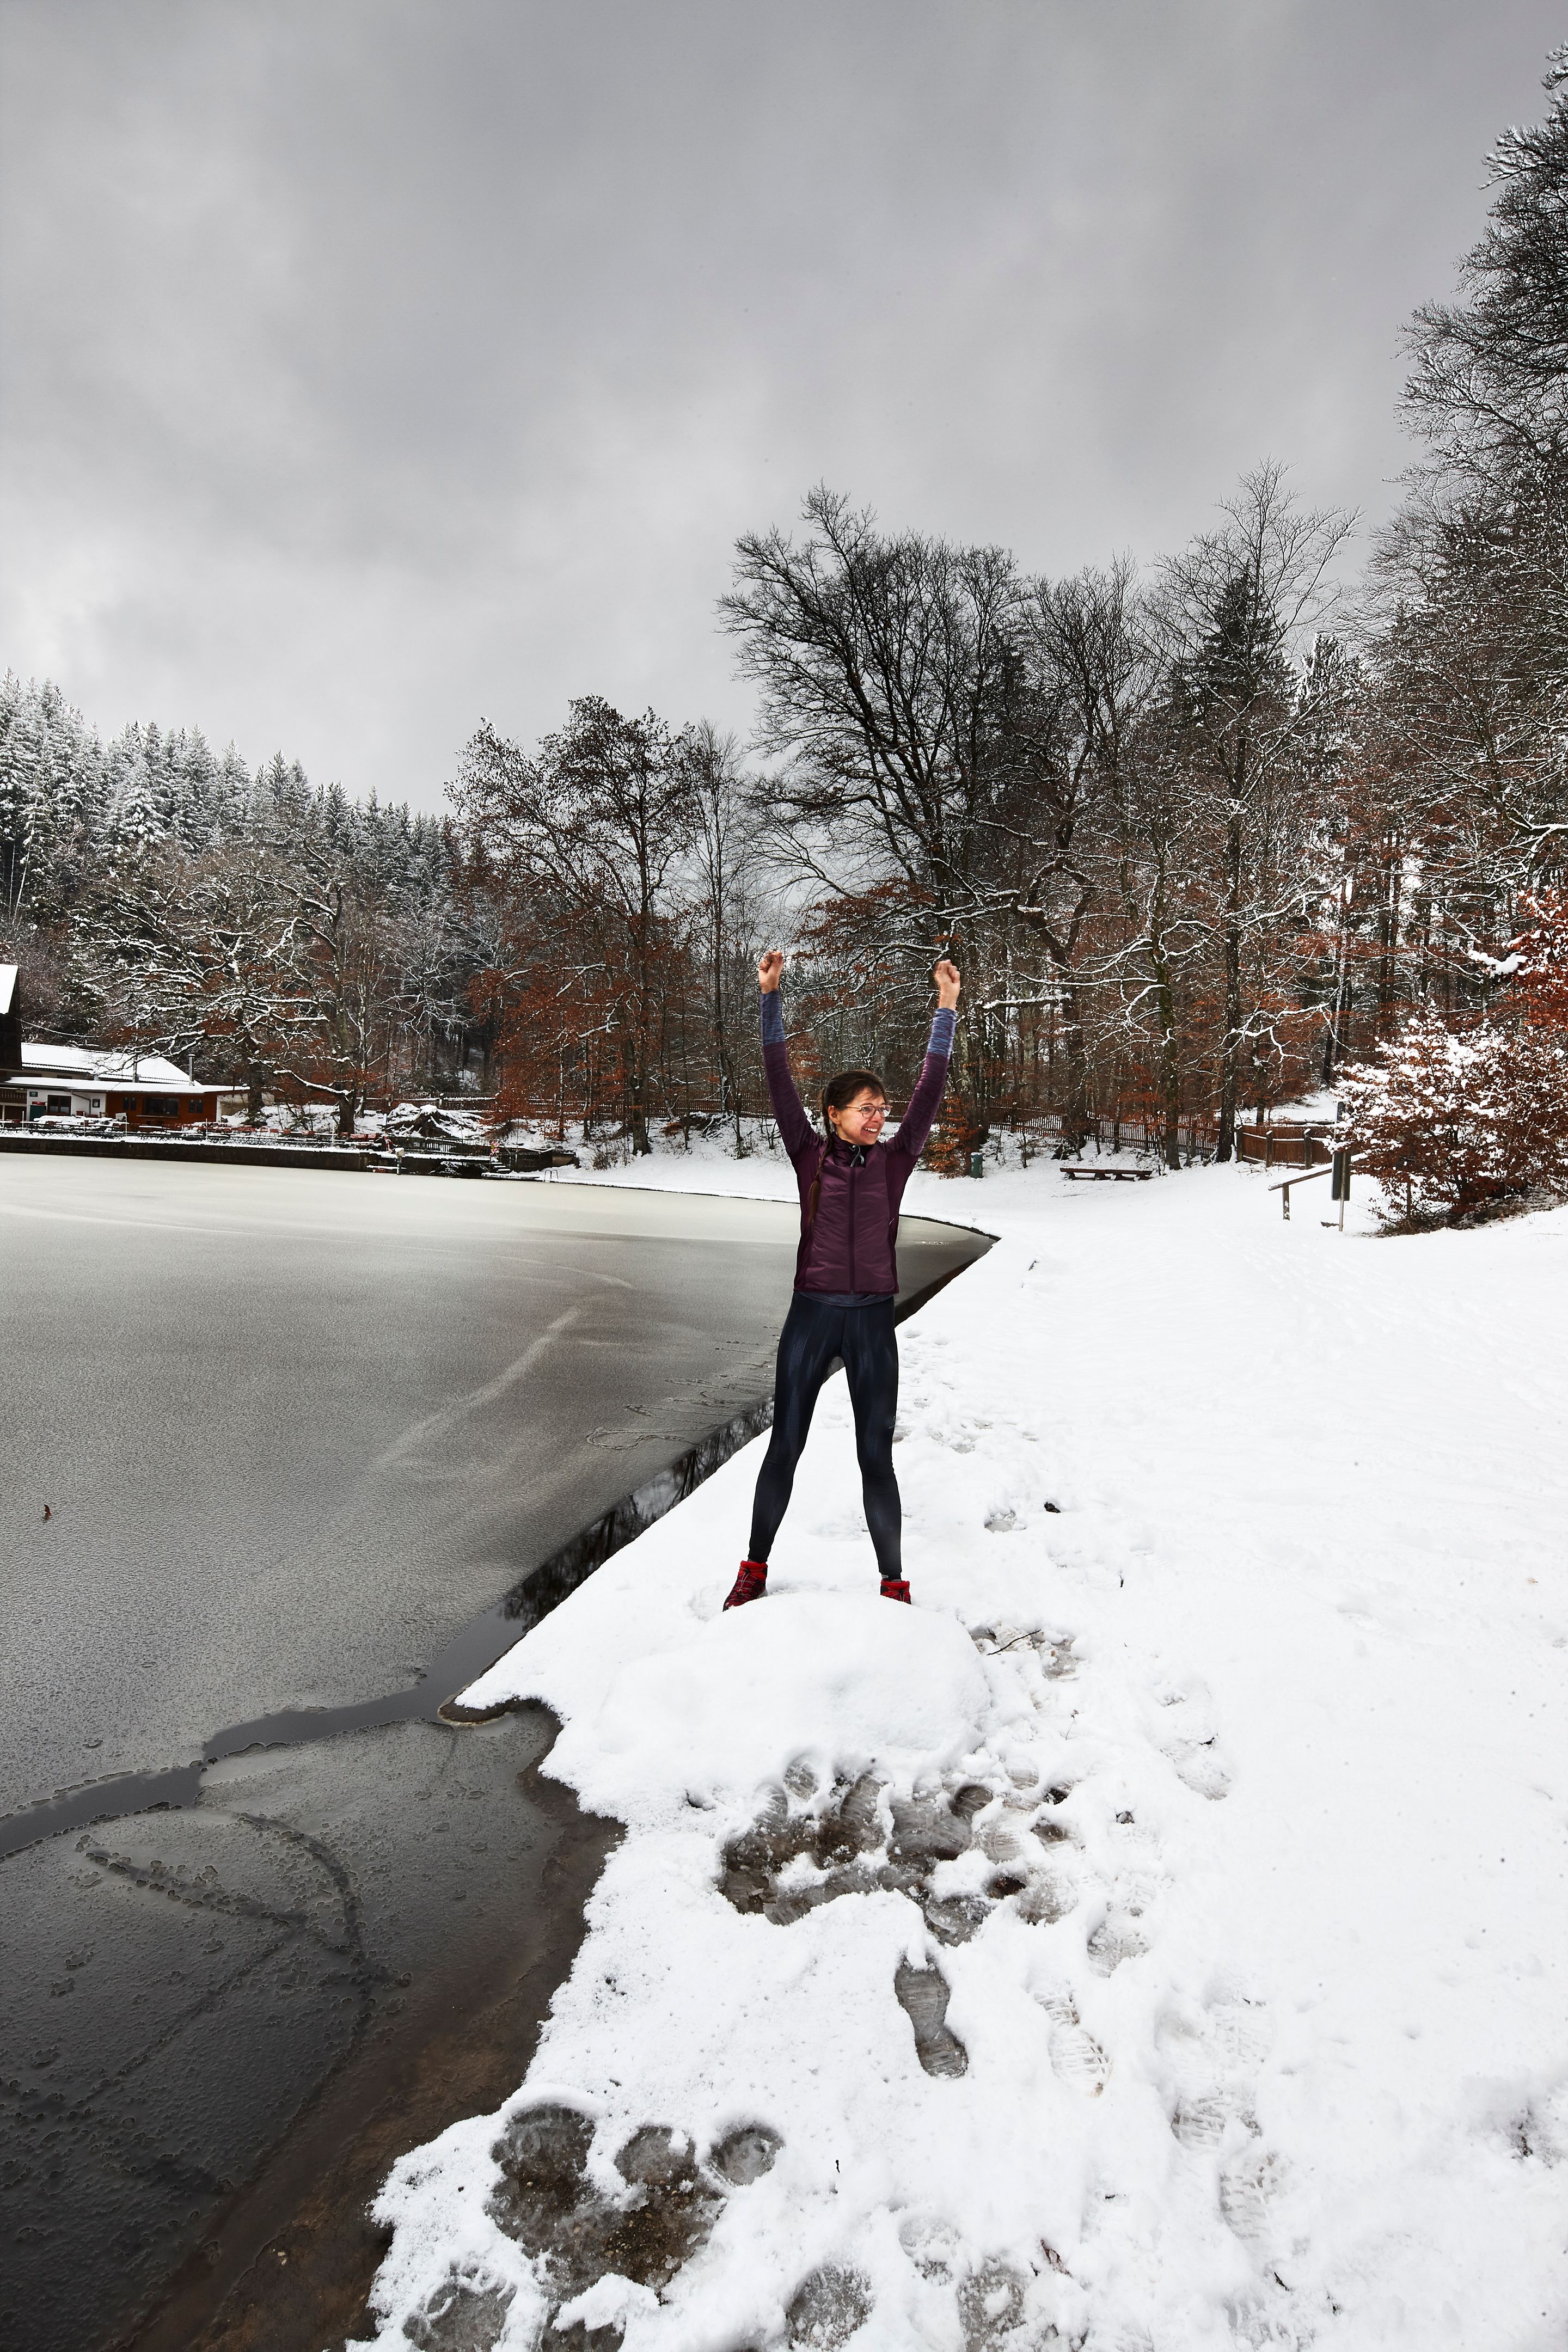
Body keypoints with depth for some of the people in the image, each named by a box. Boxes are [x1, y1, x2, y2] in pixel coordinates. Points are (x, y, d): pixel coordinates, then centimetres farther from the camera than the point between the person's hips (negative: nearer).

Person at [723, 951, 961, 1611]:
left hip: (872, 1319, 0)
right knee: (784, 1447, 9)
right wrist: (770, 997, -12)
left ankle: (893, 1581, 21)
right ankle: (755, 1568, 26)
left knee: (876, 1456, 6)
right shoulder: (811, 1156, 0)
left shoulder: (893, 1161, 2)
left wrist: (946, 1007, -9)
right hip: (811, 1314, 0)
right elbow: (779, 1081, -6)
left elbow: (930, 1089, -3)